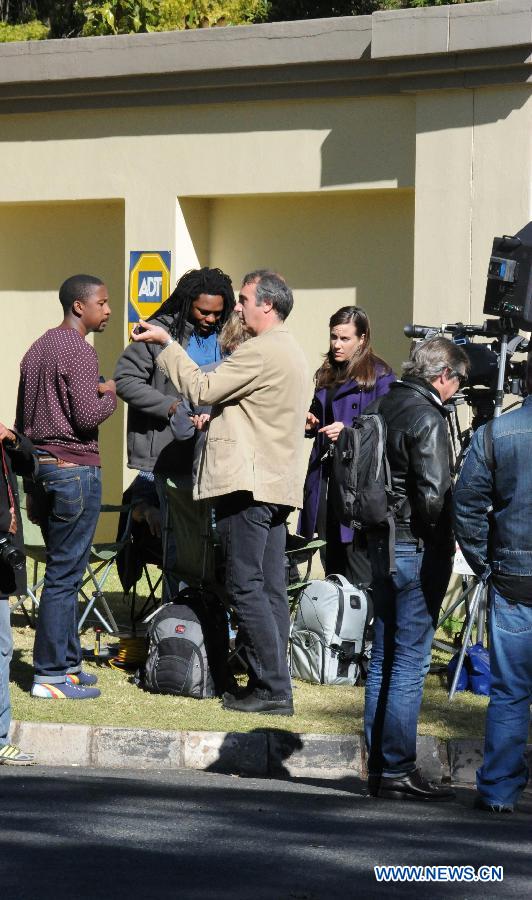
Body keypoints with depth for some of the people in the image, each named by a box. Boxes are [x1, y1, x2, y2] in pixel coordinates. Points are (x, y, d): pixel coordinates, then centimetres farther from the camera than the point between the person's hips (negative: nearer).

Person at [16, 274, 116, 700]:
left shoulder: (37, 349, 15)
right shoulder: (79, 351, -13)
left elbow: (23, 416, 19)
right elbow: (88, 416, -20)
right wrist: (111, 394, -1)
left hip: (42, 468, 9)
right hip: (75, 468, -9)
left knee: (64, 570, 16)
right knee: (65, 574, -6)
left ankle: (67, 661, 21)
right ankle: (51, 676, -5)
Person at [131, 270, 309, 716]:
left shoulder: (260, 352, -14)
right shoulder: (292, 352, 20)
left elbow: (202, 389, -13)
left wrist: (167, 343, -5)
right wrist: (216, 417, 24)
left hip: (248, 484, -10)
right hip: (278, 483, 10)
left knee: (246, 587, -8)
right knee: (270, 589, 9)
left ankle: (272, 688, -10)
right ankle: (273, 684, 9)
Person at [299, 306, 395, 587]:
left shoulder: (379, 376, -4)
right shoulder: (326, 375, 18)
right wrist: (310, 424, 8)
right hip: (324, 472, 7)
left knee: (355, 552, -11)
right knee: (330, 560, 9)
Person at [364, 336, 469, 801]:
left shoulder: (382, 405, 11)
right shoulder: (427, 418, -15)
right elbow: (434, 494, -21)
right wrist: (448, 536, -5)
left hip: (382, 543, 9)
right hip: (418, 549, -9)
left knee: (384, 658, 13)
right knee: (411, 661, -4)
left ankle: (379, 767, 17)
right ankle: (398, 771, -3)